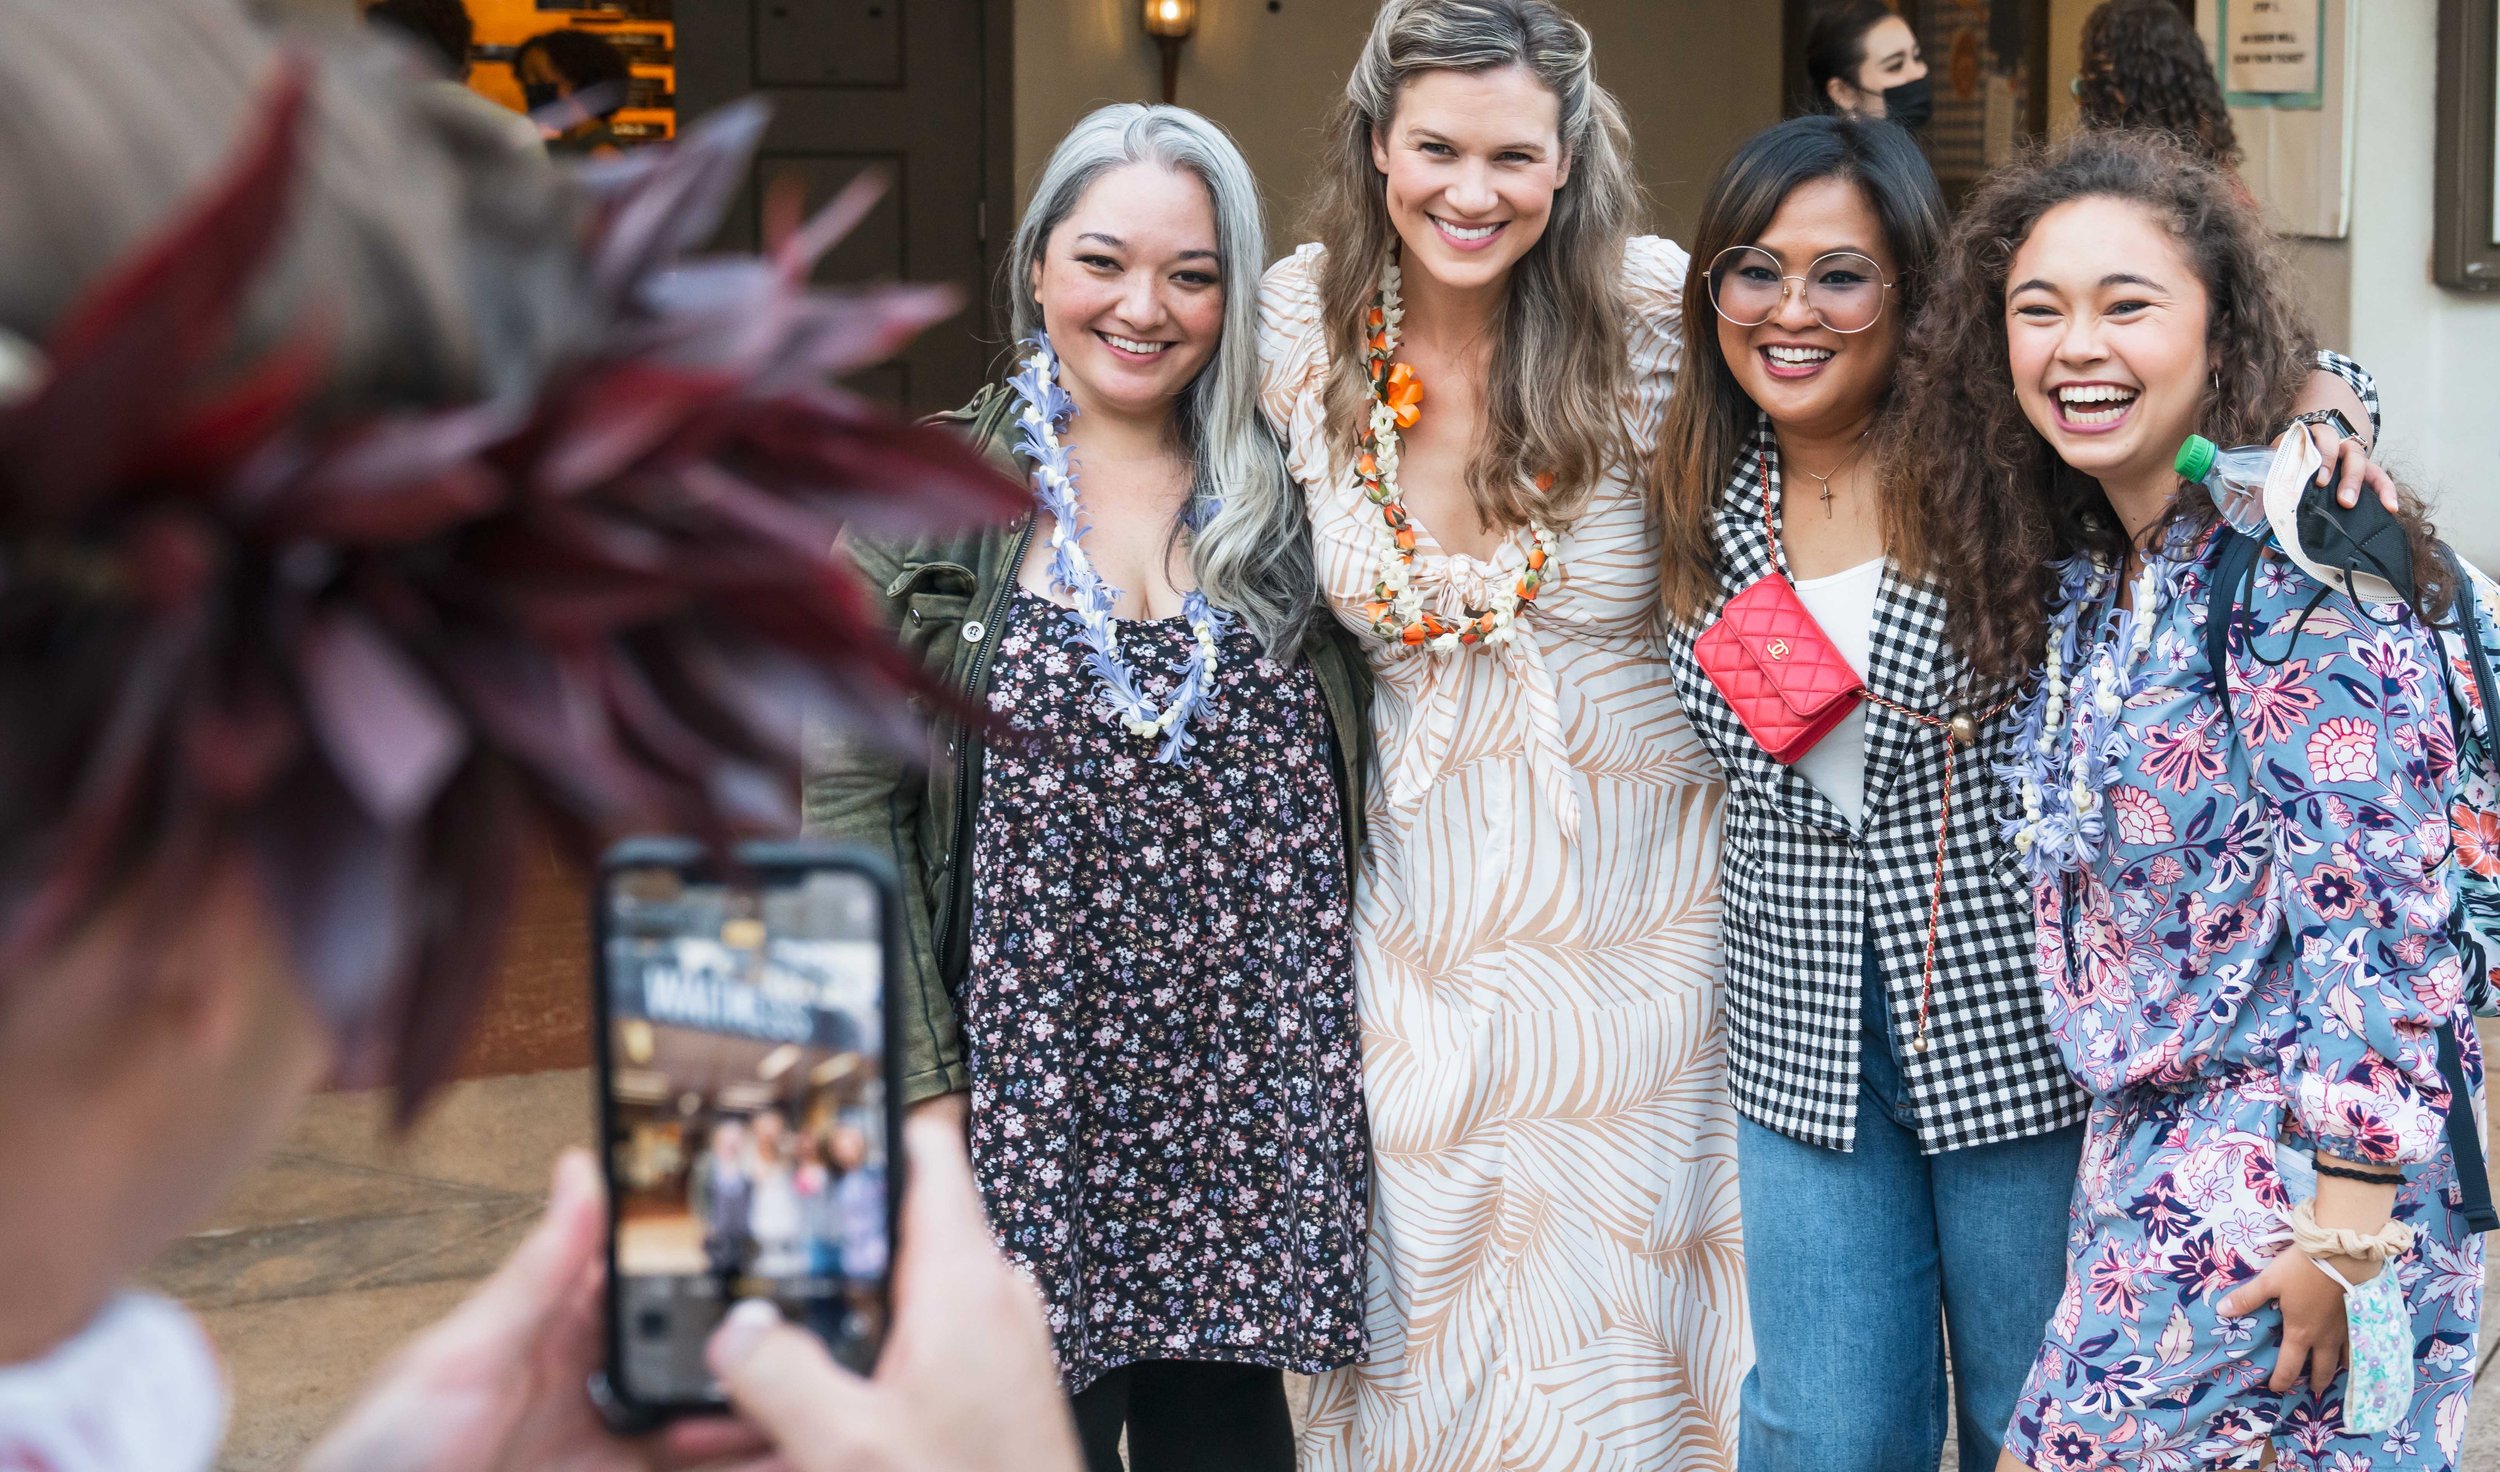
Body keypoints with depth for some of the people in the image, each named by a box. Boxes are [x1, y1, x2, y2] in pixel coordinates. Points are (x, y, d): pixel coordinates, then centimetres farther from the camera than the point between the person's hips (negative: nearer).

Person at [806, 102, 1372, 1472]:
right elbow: (851, 805, -3)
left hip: (1255, 1088, 2)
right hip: (1034, 1084, -2)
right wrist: (916, 1089, -7)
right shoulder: (928, 503, -1)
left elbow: (1347, 778, 11)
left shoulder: (1289, 497, 4)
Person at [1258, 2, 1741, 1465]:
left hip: (1640, 920, -2)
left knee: (1613, 1329, 8)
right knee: (1424, 1316, 11)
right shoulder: (1303, 316, -3)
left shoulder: (1662, 316, -13)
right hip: (1416, 930, 2)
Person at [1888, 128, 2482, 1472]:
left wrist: (2347, 1216, -21)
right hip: (2151, 1139, 7)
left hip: (2290, 1146, -7)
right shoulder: (2086, 572, 9)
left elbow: (2380, 885, -21)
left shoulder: (2289, 553, -17)